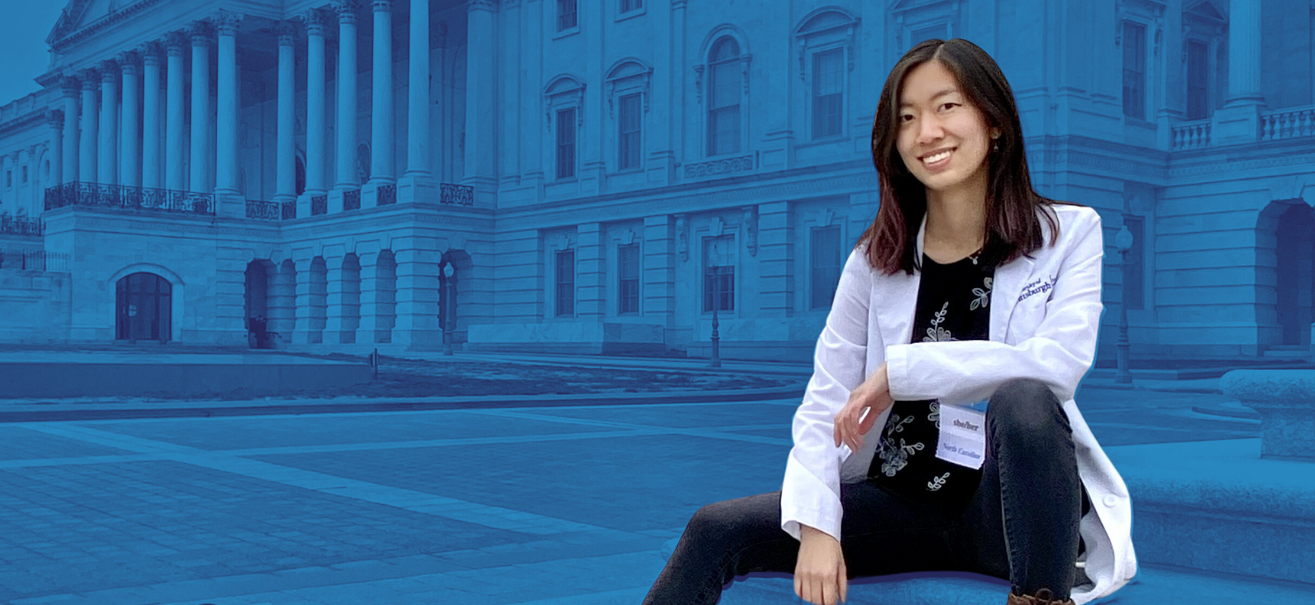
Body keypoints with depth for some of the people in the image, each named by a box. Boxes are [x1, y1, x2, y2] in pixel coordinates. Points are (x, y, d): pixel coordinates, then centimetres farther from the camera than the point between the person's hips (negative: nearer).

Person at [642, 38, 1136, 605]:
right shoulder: (876, 259, 2)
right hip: (900, 502, 3)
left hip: (1011, 508, -2)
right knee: (715, 531, -14)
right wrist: (816, 524, -17)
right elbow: (824, 405, -2)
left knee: (1022, 398, -35)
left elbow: (1062, 361, -21)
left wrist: (900, 370, -21)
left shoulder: (1068, 233, -3)